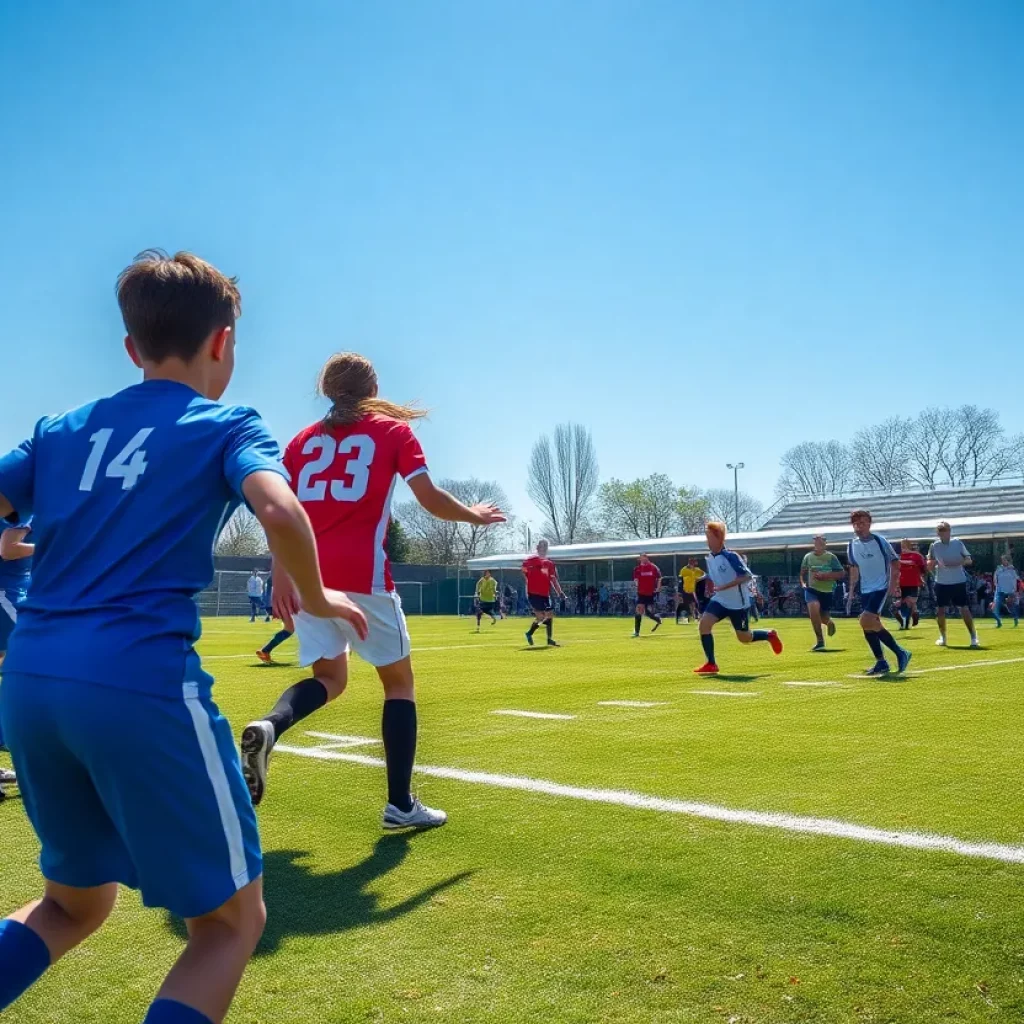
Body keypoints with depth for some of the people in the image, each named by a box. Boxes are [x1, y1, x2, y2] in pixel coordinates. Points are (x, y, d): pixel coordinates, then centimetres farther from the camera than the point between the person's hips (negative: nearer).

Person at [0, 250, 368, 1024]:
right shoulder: (228, 426, 3)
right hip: (141, 682, -6)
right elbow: (280, 510, -16)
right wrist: (316, 598, 1)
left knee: (74, 903, 28)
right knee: (232, 920, 10)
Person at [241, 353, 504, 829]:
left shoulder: (303, 440, 17)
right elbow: (431, 499, 0)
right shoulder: (394, 430, 7)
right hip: (362, 575, -4)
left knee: (329, 678, 19)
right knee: (399, 681, 11)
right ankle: (400, 803, 7)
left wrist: (280, 578, 6)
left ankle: (268, 727, -12)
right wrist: (475, 515, 17)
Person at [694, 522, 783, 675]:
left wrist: (724, 587, -30)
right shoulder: (710, 559, 3)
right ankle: (711, 664, -8)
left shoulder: (731, 556, -20)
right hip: (720, 600, 6)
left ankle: (770, 635, 37)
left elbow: (746, 576, -24)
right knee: (704, 623, -16)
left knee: (744, 638, 5)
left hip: (738, 603, -6)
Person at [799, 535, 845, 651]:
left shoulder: (831, 557, -6)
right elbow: (803, 572, 15)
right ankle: (820, 641, -17)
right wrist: (803, 583, -1)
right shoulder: (808, 556, 0)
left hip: (827, 591, 0)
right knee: (813, 607, -29)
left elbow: (842, 573, -6)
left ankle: (829, 622, 49)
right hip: (812, 589, 0)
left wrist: (825, 576, -18)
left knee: (824, 619, 5)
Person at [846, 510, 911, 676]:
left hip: (881, 587, -6)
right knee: (868, 626, 2)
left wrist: (893, 583, -15)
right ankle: (881, 663, 12)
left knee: (866, 621, -21)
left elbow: (895, 562, -3)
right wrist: (851, 592, 16)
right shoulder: (852, 546, 6)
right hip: (865, 591, 6)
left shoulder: (880, 541, -9)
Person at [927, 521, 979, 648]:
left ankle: (973, 637, 6)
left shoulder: (958, 543, -3)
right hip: (941, 583, 2)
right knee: (940, 610, 1)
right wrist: (931, 564, -16)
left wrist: (956, 563, -21)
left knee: (964, 609, -4)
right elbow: (929, 565, 8)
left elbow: (969, 560, -3)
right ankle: (942, 637, 17)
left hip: (958, 582, -2)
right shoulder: (934, 546, 1)